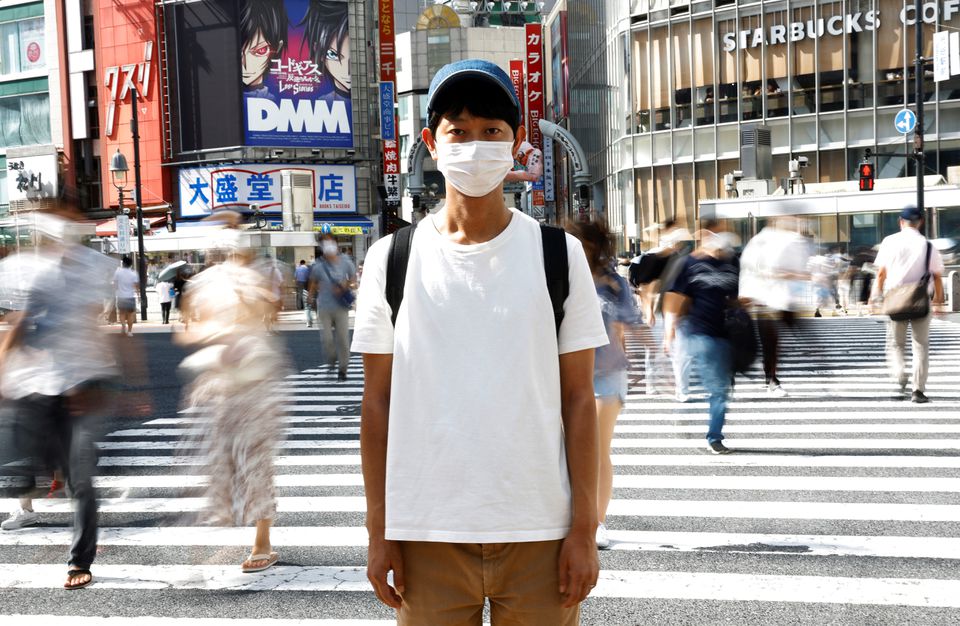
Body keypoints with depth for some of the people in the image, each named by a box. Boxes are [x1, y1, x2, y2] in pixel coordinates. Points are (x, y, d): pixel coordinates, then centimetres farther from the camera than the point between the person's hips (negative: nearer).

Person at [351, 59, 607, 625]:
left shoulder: (559, 255, 2)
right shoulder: (392, 259, 2)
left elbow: (578, 398, 1)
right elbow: (379, 401, 4)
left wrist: (584, 529, -2)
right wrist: (378, 531, 2)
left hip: (540, 533, 0)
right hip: (426, 534, 0)